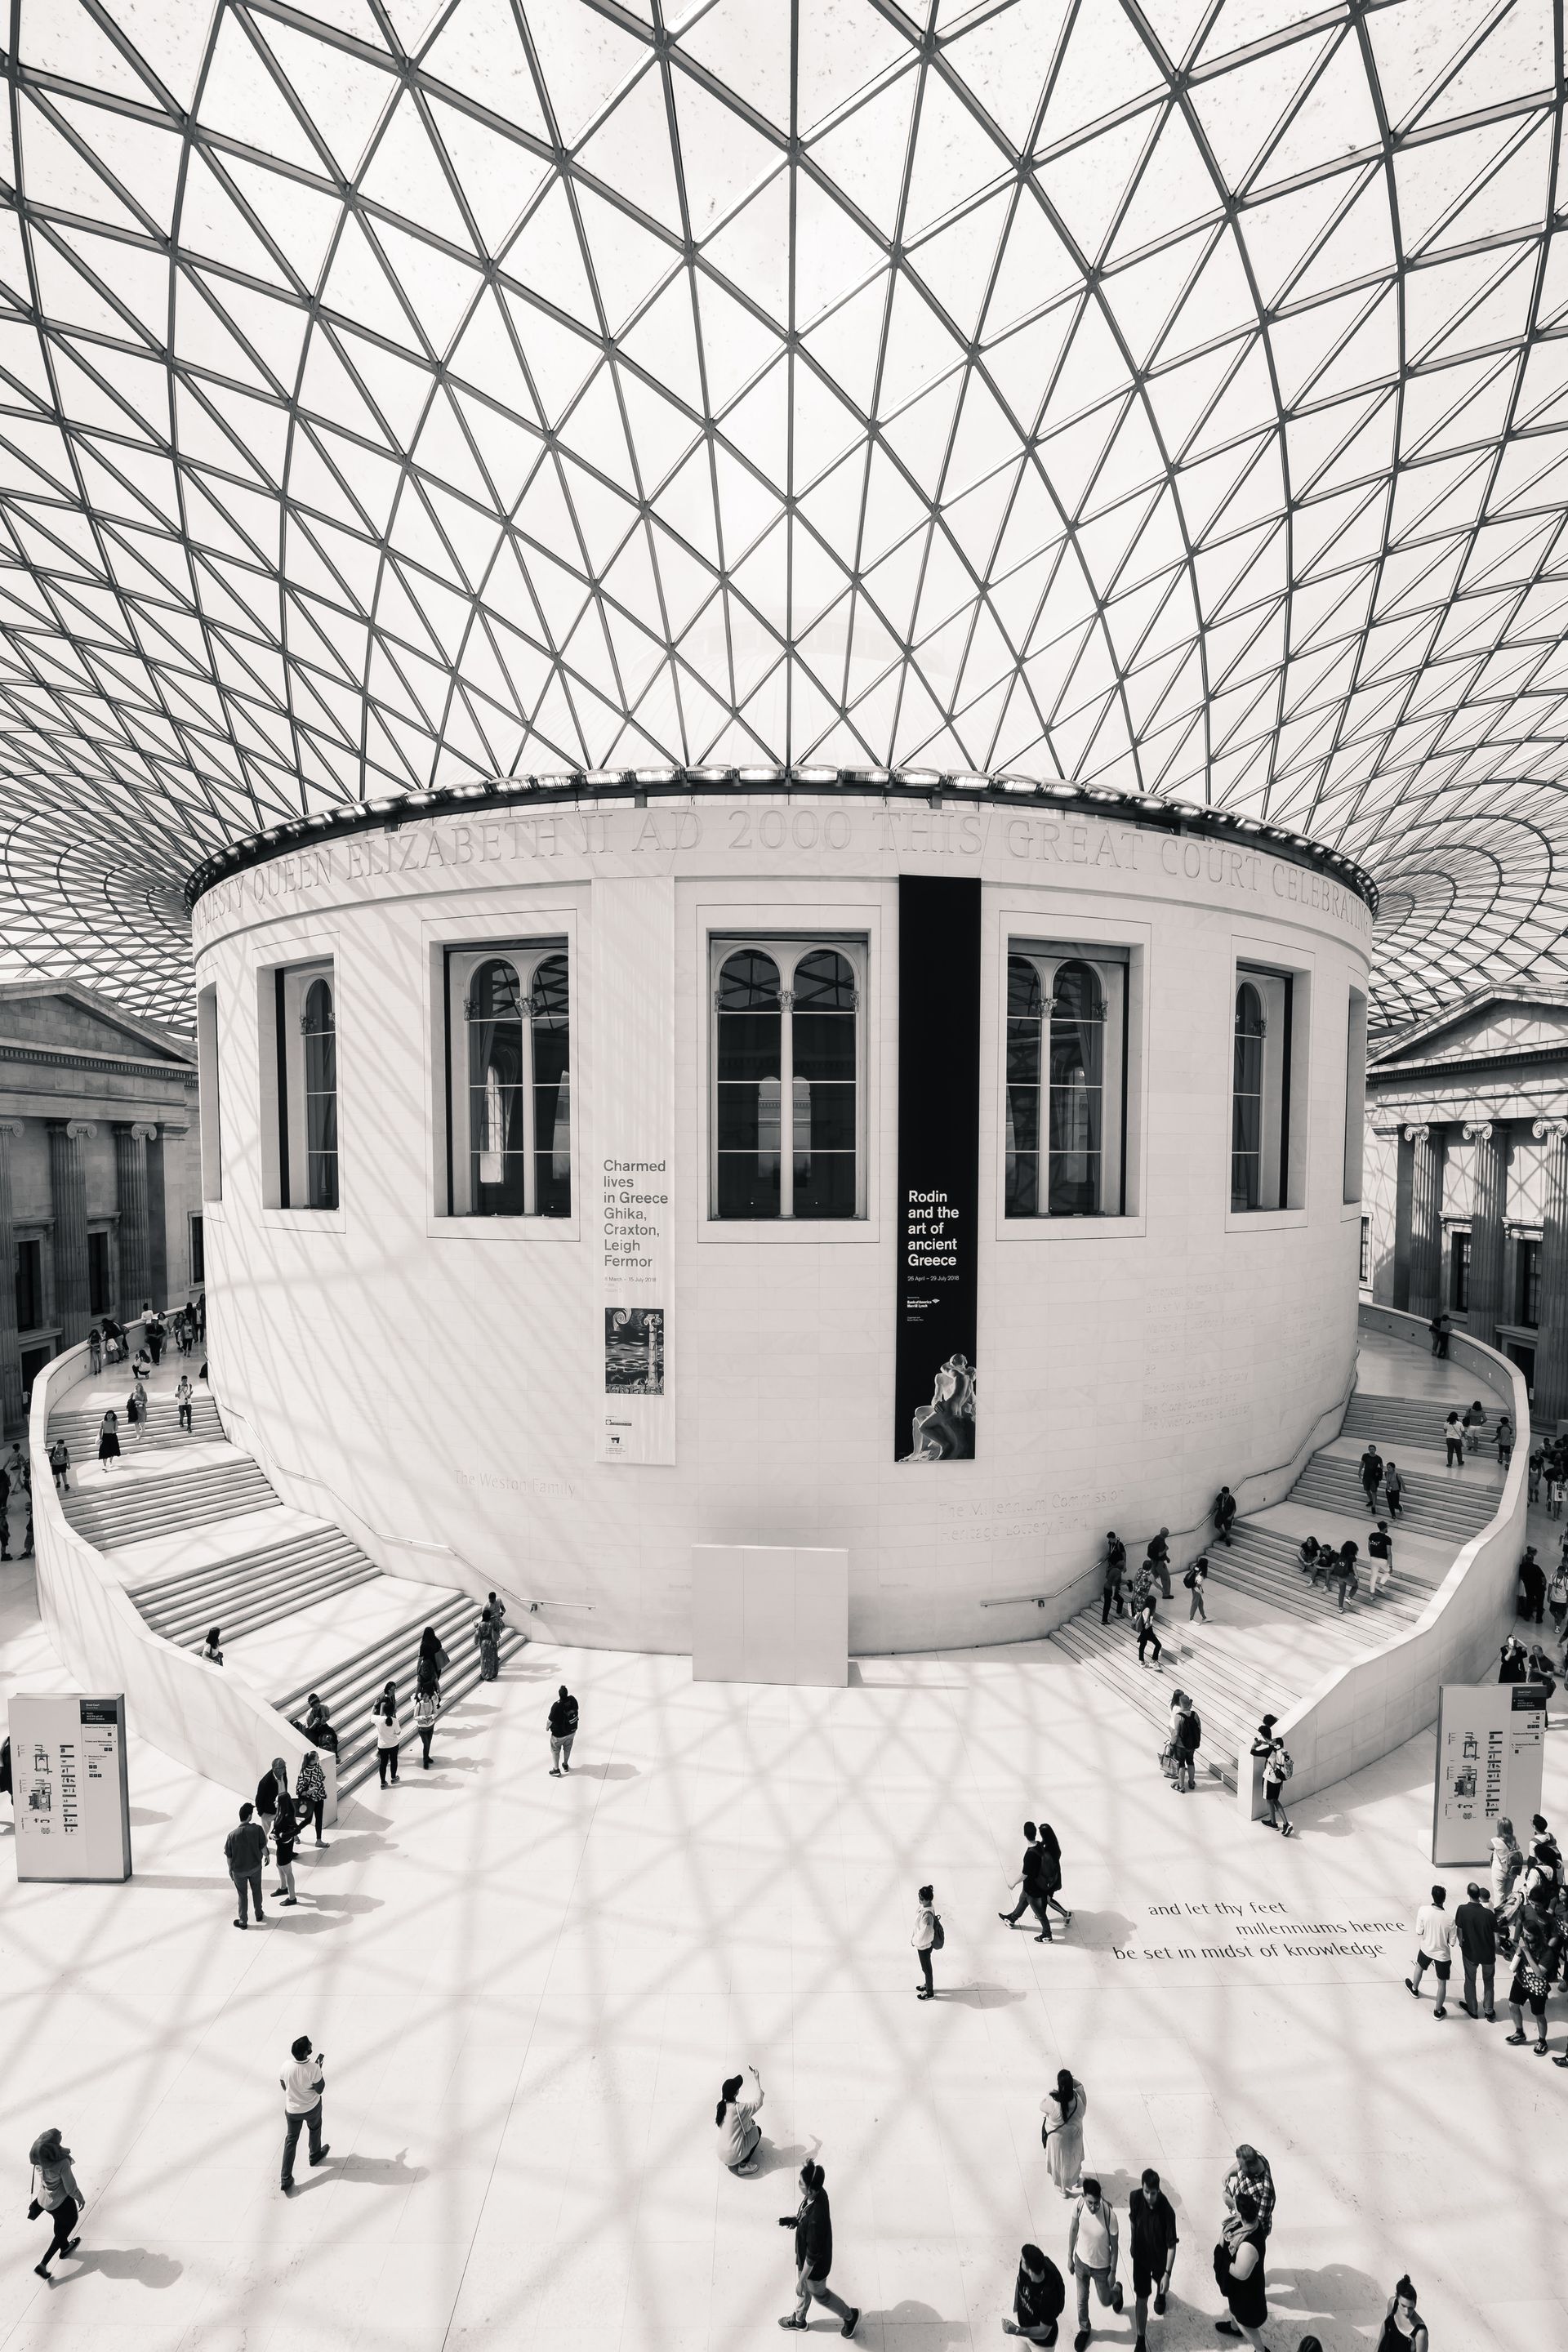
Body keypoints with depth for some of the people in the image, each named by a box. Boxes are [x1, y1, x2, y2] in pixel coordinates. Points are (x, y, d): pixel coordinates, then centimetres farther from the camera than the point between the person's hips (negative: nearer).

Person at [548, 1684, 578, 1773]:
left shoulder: (556, 1706, -34)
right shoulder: (573, 1700, -20)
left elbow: (551, 1720, -22)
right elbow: (576, 1710, -2)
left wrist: (547, 1727, 1)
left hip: (559, 1733, -4)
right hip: (572, 1730, 4)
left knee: (555, 1750, 22)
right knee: (567, 1748, 28)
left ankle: (556, 1770, 33)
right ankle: (565, 1765, 48)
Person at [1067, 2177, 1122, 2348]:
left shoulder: (1109, 2214, -36)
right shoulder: (1079, 2204, -29)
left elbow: (1114, 2245, -16)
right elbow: (1073, 2229, -9)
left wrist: (1113, 2272, -6)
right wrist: (1070, 2257, 1)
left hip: (1101, 2266, -2)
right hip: (1081, 2260, 2)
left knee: (1105, 2301, 22)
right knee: (1082, 2299, 21)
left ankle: (1117, 2290, 54)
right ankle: (1084, 2329, 51)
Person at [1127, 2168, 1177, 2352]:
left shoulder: (1166, 2211, -36)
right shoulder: (1135, 2197, -27)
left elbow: (1171, 2245, -24)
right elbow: (1132, 2220, -6)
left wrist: (1167, 2274, -23)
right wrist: (1133, 2245, 7)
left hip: (1160, 2258, -1)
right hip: (1140, 2256, 1)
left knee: (1161, 2283, 29)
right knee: (1141, 2298, 8)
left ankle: (1161, 2294, 64)